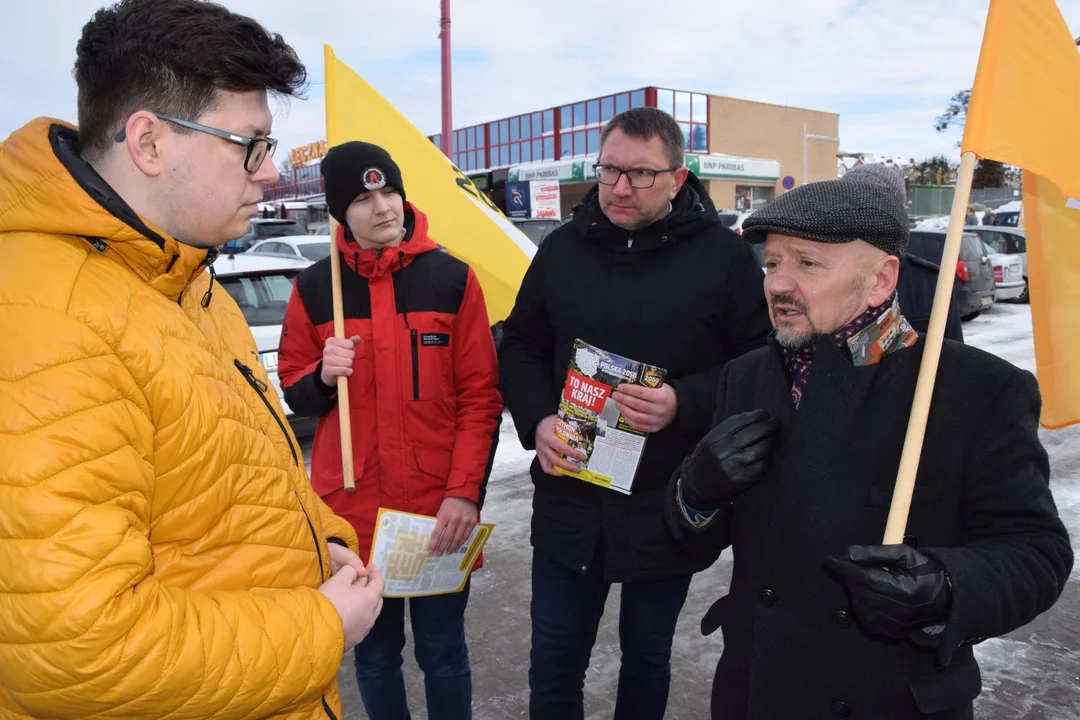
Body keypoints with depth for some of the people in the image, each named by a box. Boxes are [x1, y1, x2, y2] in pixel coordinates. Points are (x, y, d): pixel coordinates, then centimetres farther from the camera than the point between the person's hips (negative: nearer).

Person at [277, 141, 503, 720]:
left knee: (442, 651, 13)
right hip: (352, 510, 2)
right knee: (374, 653, 16)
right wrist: (322, 377, -13)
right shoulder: (315, 288, 2)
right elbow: (294, 392, 10)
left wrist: (465, 492, -12)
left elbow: (481, 397, -3)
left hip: (439, 512, -1)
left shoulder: (453, 280, -2)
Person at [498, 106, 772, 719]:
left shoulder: (724, 255, -7)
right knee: (554, 662, 15)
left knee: (647, 656, 20)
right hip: (569, 502, 3)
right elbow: (520, 346, 9)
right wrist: (538, 421, -8)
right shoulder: (563, 248, 3)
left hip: (670, 509, -2)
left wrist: (684, 404, -22)